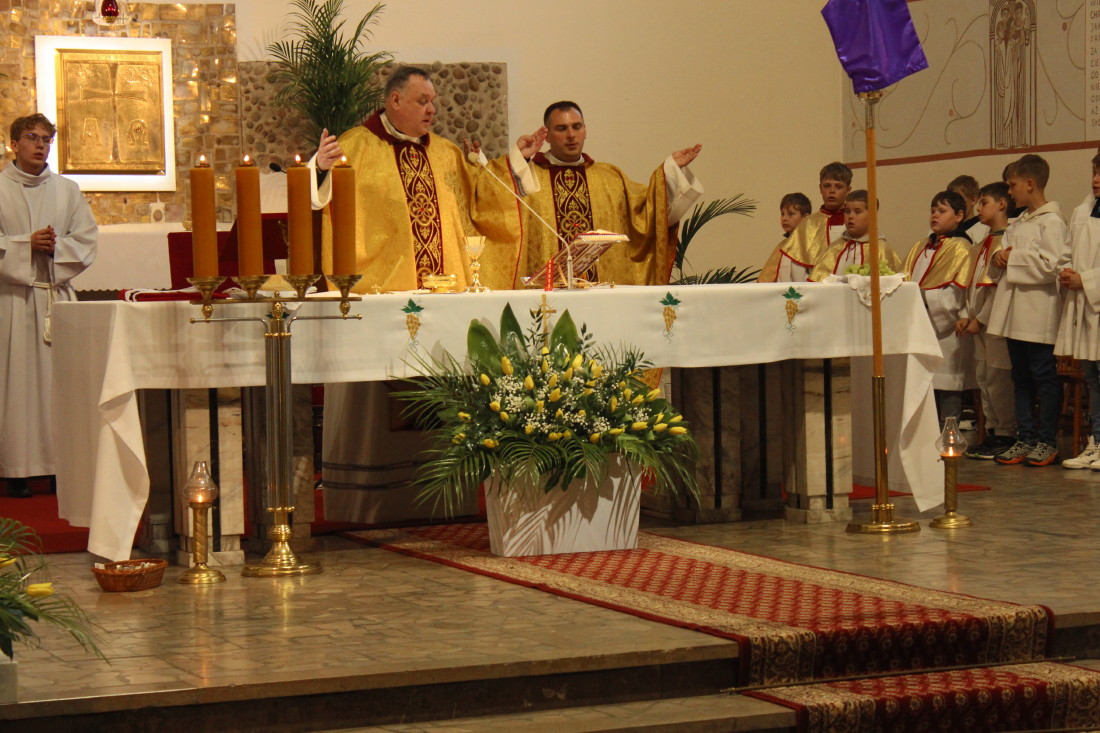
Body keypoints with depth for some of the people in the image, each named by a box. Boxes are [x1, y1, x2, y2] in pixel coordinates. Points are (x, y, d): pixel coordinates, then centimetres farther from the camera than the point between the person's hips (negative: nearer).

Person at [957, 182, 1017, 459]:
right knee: (983, 377, 10)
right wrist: (966, 316, 8)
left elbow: (1002, 285, -17)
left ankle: (1006, 435, -1)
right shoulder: (984, 244, 19)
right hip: (979, 321, 10)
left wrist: (980, 319, -15)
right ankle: (992, 433, 17)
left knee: (998, 378, -7)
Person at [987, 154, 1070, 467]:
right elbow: (1006, 255, 26)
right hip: (1015, 314, 9)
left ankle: (1046, 441, 5)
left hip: (1039, 316, -9)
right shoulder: (1016, 224, 17)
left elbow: (1051, 265, -21)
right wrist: (999, 259, 2)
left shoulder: (1052, 222, -10)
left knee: (1044, 376, -1)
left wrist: (1013, 259, -14)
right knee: (1021, 378, 10)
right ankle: (1025, 439, 15)